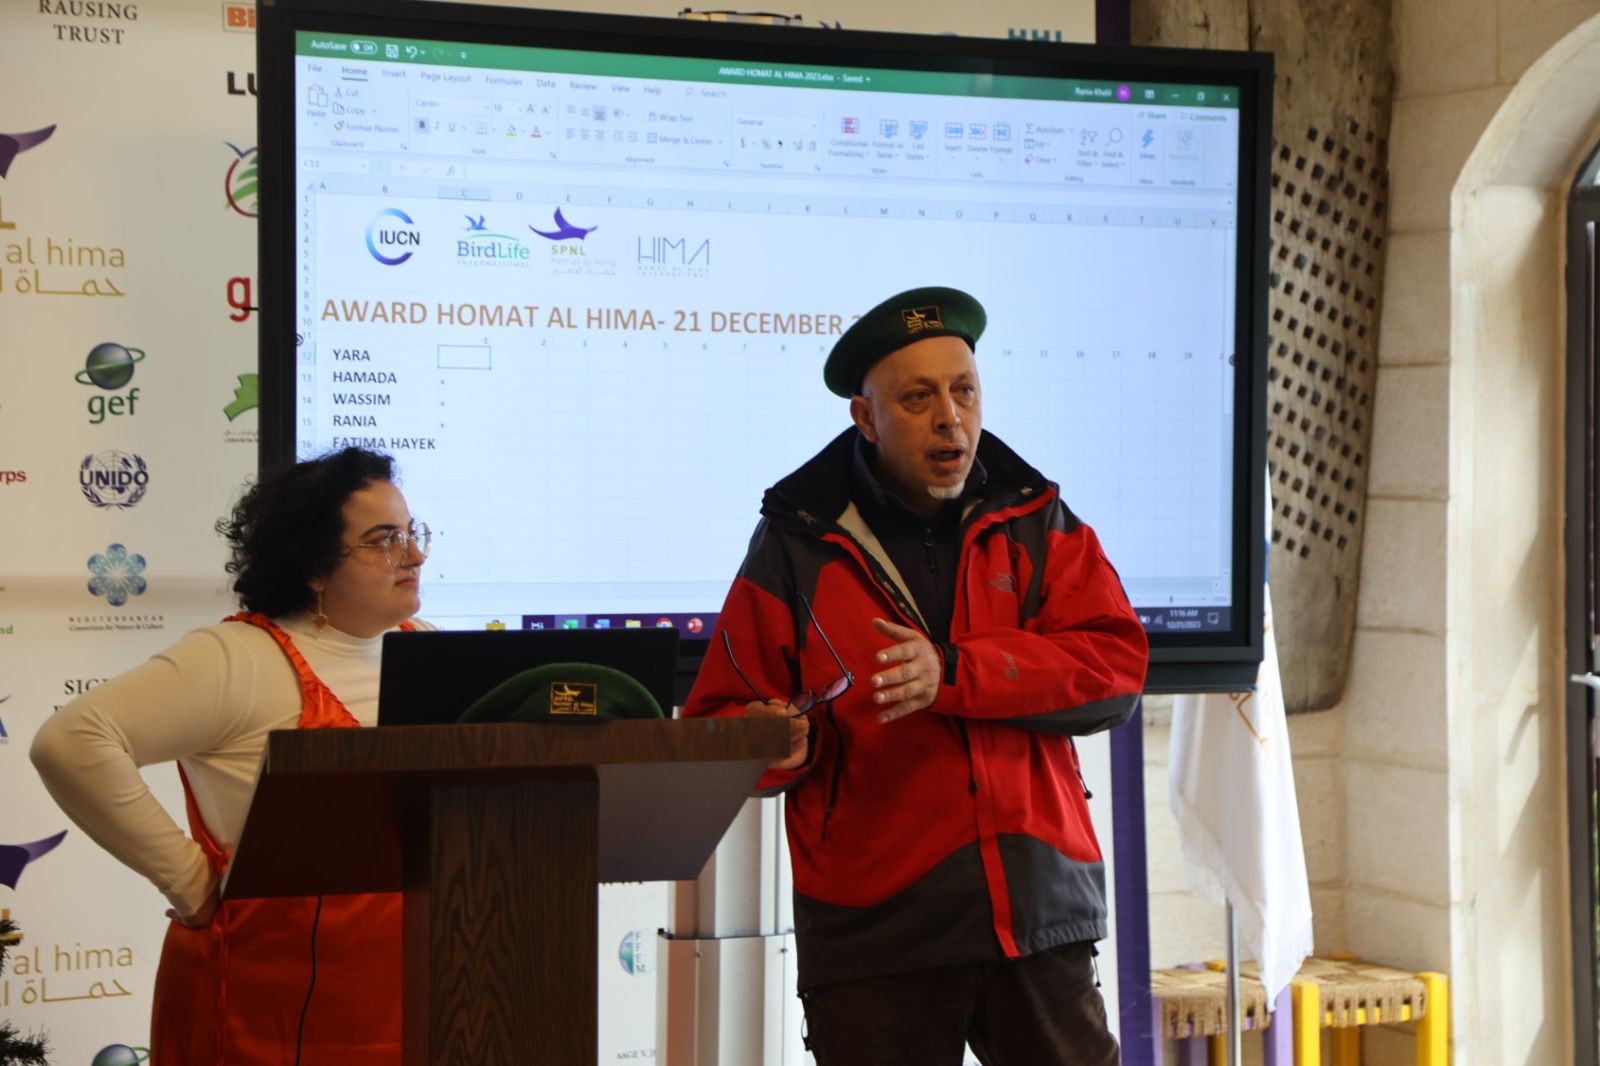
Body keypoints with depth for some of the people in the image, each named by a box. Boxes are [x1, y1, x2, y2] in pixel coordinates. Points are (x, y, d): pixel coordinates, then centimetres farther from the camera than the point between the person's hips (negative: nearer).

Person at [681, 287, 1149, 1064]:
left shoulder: (1036, 524, 9)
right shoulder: (795, 548, 4)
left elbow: (1116, 670, -3)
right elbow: (720, 723, 5)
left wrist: (954, 673, -15)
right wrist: (776, 744, -19)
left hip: (1040, 914, 2)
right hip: (873, 934, -2)